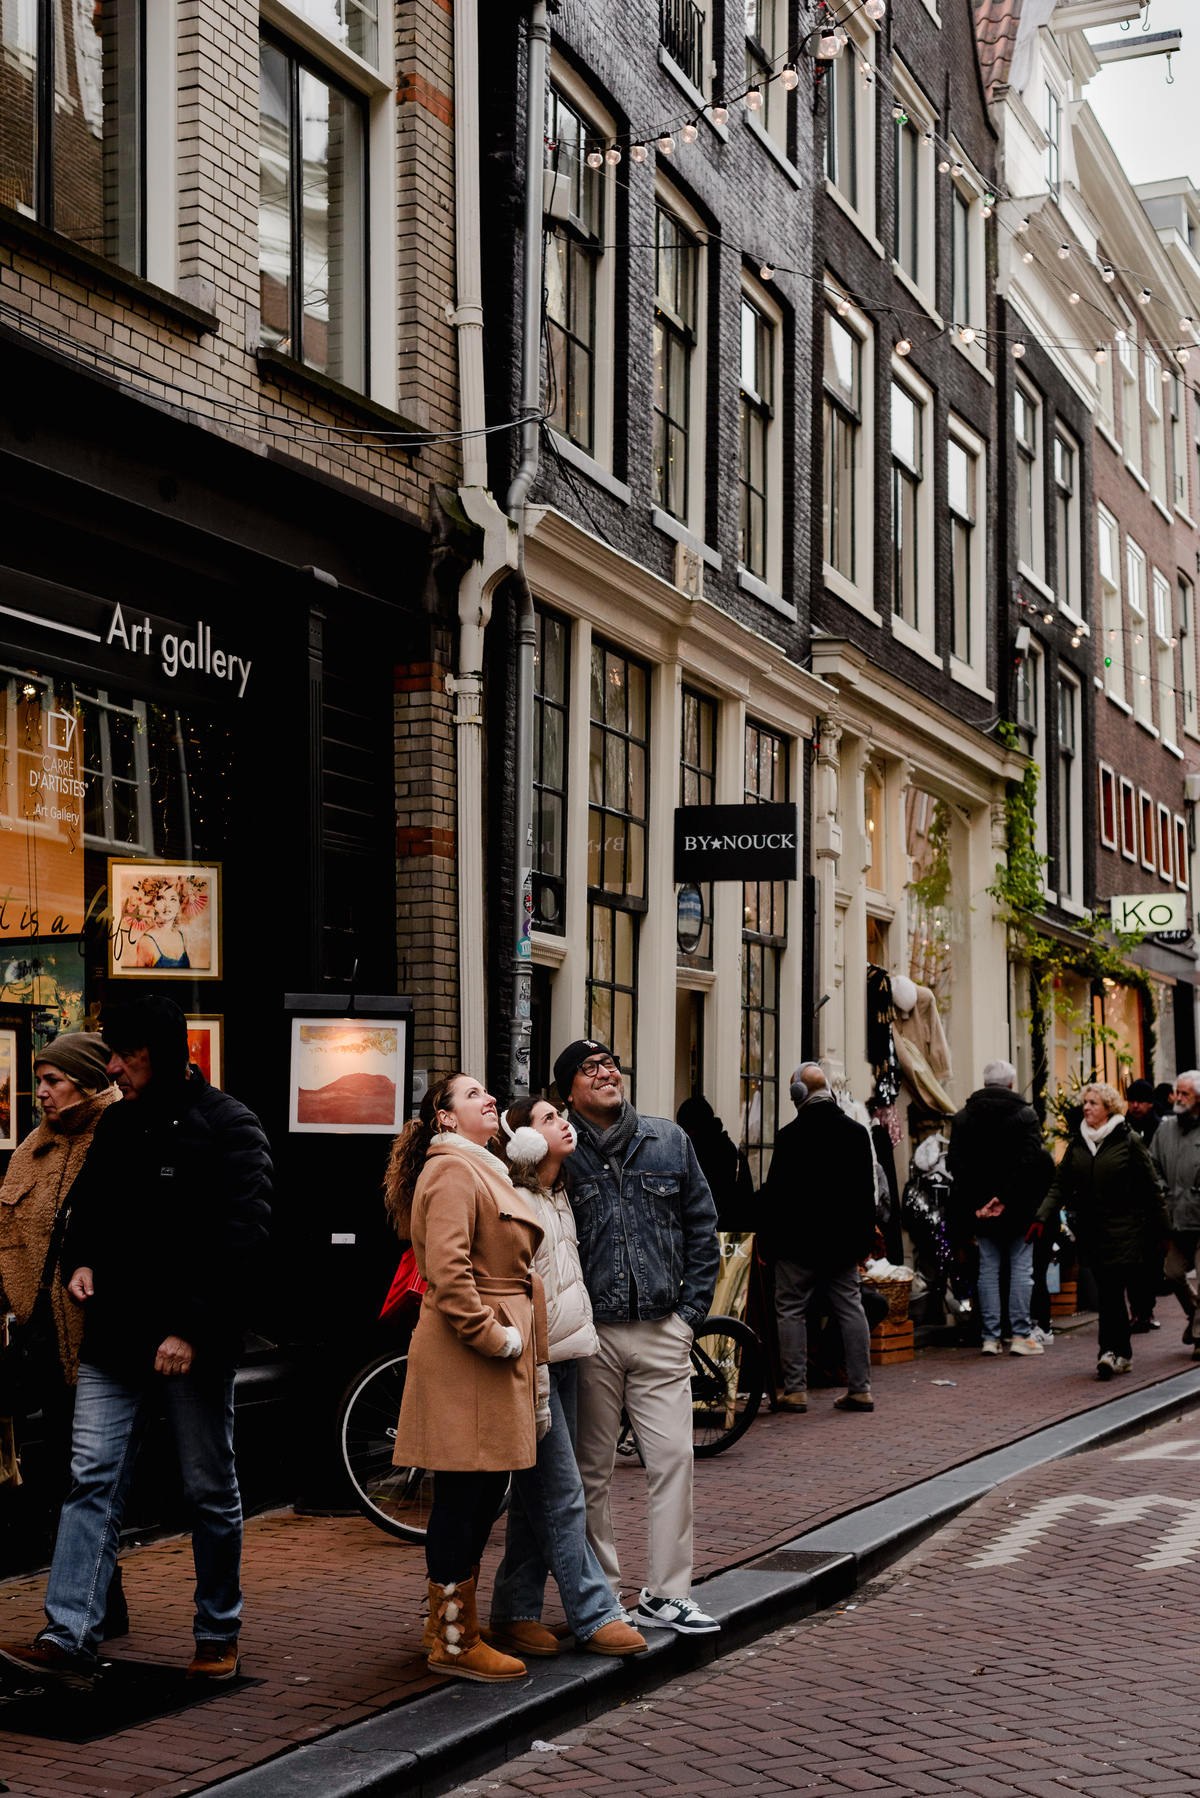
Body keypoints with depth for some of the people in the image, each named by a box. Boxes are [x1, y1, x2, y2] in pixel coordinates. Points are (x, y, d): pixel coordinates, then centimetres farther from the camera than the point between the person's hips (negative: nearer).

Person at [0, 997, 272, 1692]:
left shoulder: (230, 1131, -10)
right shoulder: (118, 1125, 10)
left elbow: (241, 1242, -16)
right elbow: (90, 1208, 23)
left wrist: (191, 1331, -20)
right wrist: (81, 1261, 2)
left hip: (195, 1348, -5)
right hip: (115, 1342, 5)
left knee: (211, 1492, 8)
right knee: (93, 1482, -3)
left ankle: (219, 1634, 22)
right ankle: (70, 1640, -5)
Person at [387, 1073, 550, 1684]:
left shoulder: (483, 1171, 24)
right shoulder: (452, 1171, -11)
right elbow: (447, 1269, -22)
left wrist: (522, 1349, 21)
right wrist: (493, 1336, -18)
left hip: (497, 1355, 10)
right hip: (466, 1357, -10)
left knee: (481, 1496, 14)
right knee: (465, 1496, -4)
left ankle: (447, 1626, 24)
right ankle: (455, 1641, 4)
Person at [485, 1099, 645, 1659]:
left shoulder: (559, 1198, 16)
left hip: (563, 1359, 9)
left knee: (538, 1493, 11)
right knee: (561, 1495, -6)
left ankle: (515, 1613, 16)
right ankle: (595, 1616, -2)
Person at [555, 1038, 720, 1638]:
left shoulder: (668, 1140, 8)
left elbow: (701, 1225, 11)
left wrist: (691, 1310, 5)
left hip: (662, 1332, 3)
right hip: (590, 1335, -2)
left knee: (673, 1458, 1)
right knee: (592, 1470, 6)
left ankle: (665, 1596, 10)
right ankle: (600, 1596, 16)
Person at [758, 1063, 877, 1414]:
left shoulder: (791, 1136, -12)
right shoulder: (857, 1132, 7)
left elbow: (775, 1191, -10)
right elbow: (867, 1190, 12)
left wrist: (768, 1235, 0)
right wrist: (865, 1239, 17)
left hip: (799, 1240, -5)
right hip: (844, 1240, 5)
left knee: (791, 1311, 4)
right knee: (851, 1309, 9)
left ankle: (795, 1389, 2)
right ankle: (860, 1388, 8)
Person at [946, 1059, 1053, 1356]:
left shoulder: (963, 1117, 5)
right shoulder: (1025, 1114, -4)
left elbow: (956, 1165, -1)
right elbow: (1030, 1162, -14)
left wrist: (973, 1205, -3)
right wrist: (1005, 1197, -14)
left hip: (981, 1209, 3)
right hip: (1017, 1208, -3)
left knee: (988, 1268, 7)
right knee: (1021, 1267, 4)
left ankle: (990, 1337, 6)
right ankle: (1021, 1335, 1)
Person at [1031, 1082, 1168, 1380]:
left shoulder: (1129, 1141, -3)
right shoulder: (1077, 1142, 10)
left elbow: (1149, 1188, 1)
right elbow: (1061, 1183, 9)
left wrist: (1162, 1230, 3)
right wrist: (1042, 1216, -5)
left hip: (1123, 1230, -4)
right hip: (1090, 1230, 4)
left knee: (1111, 1291, -12)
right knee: (1110, 1294, 7)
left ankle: (1108, 1352, -11)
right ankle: (1123, 1354, 14)